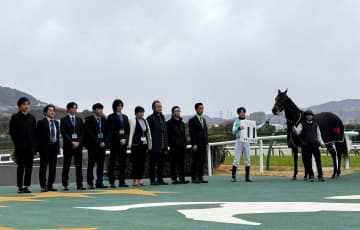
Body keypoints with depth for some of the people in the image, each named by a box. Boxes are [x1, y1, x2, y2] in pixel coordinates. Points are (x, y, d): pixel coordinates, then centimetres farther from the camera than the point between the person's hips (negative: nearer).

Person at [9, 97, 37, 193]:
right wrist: (17, 143, -3)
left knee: (29, 167, 2)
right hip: (20, 147, -3)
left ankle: (26, 186, 8)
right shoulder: (15, 117, 1)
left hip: (30, 147, 4)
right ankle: (20, 187, 3)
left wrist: (34, 144, 3)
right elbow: (11, 132, 1)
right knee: (21, 167, -1)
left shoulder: (32, 118, 12)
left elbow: (35, 132, 12)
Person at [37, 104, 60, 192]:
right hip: (45, 147, -6)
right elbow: (38, 136, -7)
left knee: (53, 167, 7)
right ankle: (43, 186, 4)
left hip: (54, 147, 6)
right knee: (43, 167, 0)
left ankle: (50, 185, 15)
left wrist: (58, 147, 10)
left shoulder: (56, 122, 14)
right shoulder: (41, 122, -5)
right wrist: (39, 148, -11)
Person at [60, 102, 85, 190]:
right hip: (68, 146, -3)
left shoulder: (79, 120, 14)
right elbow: (63, 133, -6)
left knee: (79, 165, 2)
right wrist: (72, 142, -13)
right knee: (66, 165, -1)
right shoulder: (64, 120, 2)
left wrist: (78, 142, -6)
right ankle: (65, 185, 3)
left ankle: (79, 184, 4)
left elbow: (82, 133, 9)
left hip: (78, 145, 3)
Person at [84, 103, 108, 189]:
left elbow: (107, 133, 12)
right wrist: (98, 142, -13)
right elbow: (89, 133, -10)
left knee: (101, 164, 4)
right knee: (91, 164, -2)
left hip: (102, 144, 5)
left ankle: (99, 182, 8)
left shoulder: (104, 120, 12)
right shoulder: (89, 120, -3)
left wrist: (104, 142, -4)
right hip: (92, 145, -5)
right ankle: (90, 183, 0)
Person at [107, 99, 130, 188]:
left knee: (123, 162, 3)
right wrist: (119, 140, -13)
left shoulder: (125, 117, 16)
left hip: (124, 141, 5)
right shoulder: (111, 117, 0)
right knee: (112, 161, -2)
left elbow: (128, 129, 9)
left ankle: (122, 182, 5)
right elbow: (112, 130, -7)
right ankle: (112, 182, 0)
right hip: (114, 141, -5)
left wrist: (125, 139, -6)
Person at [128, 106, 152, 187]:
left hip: (144, 144, 6)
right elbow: (131, 133, -10)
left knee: (142, 163, 5)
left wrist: (149, 145, 12)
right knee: (136, 162, -6)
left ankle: (139, 180, 11)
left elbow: (148, 133, 16)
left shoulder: (145, 121, 13)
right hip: (136, 144, -6)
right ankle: (135, 180, -4)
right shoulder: (133, 121, -5)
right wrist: (130, 145, -14)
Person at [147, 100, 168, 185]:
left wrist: (166, 145, 13)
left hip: (163, 146, 6)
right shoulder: (150, 118, -5)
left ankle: (160, 179, 15)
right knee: (153, 164, 0)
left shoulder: (162, 117, 15)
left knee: (161, 163, 9)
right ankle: (152, 180, 4)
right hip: (154, 146, -6)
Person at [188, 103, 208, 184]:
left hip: (203, 144, 7)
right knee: (195, 162, -5)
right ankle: (194, 178, -2)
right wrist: (194, 144, -16)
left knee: (202, 162, 6)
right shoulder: (192, 120, -5)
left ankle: (200, 177, 10)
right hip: (197, 145, -7)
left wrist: (207, 142, 12)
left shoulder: (203, 119, 17)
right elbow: (192, 133, -10)